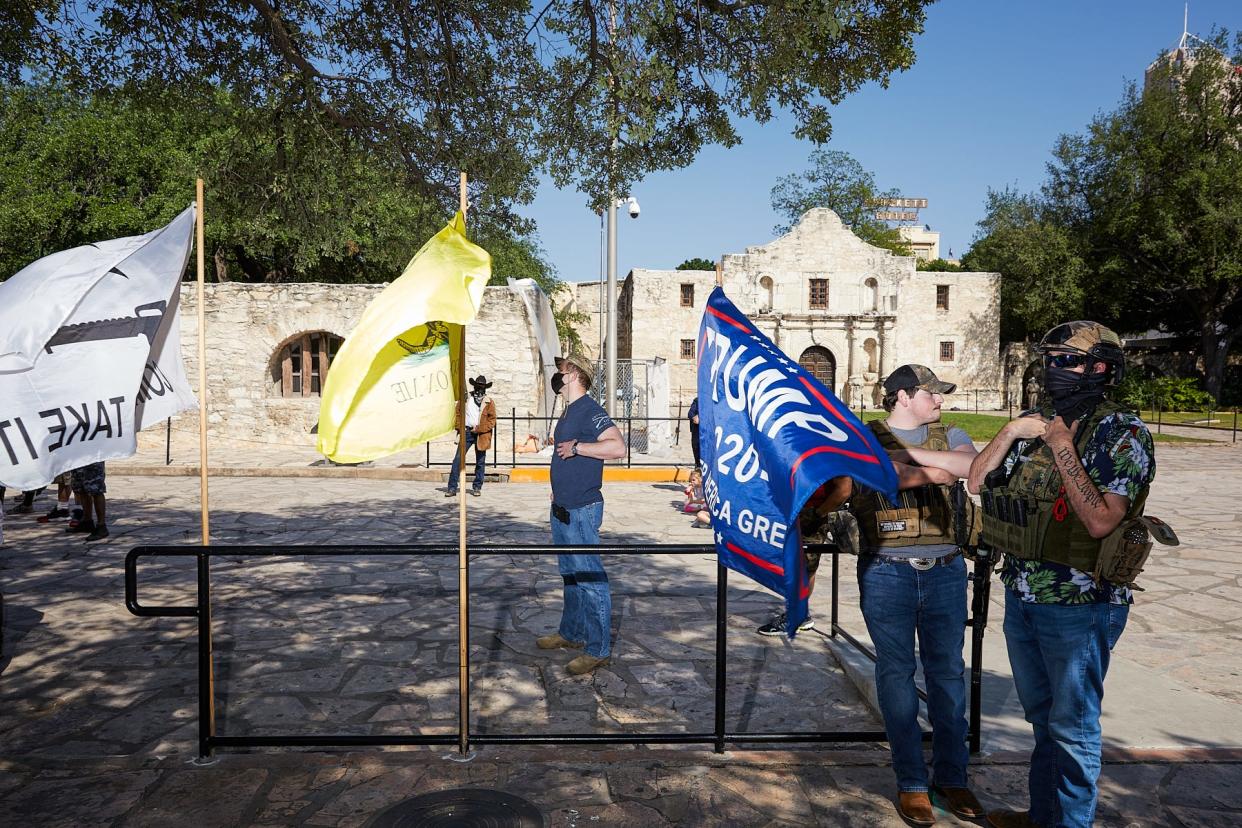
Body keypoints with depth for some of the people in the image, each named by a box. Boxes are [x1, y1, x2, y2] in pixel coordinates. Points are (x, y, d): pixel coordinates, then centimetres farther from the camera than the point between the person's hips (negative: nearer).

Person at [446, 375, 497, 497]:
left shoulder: (489, 402, 6)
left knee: (480, 462, 6)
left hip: (481, 435, 0)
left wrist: (479, 429, -9)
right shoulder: (465, 399, 10)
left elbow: (492, 419, 0)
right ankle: (452, 488, -5)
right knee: (458, 459, -7)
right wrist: (459, 428, -2)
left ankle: (477, 487, 16)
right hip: (466, 432, 0)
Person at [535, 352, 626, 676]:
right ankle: (571, 633, 32)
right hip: (562, 508, 10)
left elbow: (617, 446, -28)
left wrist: (576, 447, -22)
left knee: (590, 578, -5)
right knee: (569, 574, 19)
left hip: (582, 509, -10)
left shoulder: (590, 410, -15)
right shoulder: (568, 412, 15)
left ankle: (598, 649, 2)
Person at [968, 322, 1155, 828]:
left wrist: (1063, 449, -21)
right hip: (1021, 597, 7)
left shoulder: (1123, 433, -12)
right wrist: (1009, 432, -8)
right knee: (1043, 718, 22)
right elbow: (977, 481, 4)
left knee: (1072, 727, 7)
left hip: (1079, 605, -7)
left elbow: (1101, 521, -23)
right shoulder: (1037, 422, 7)